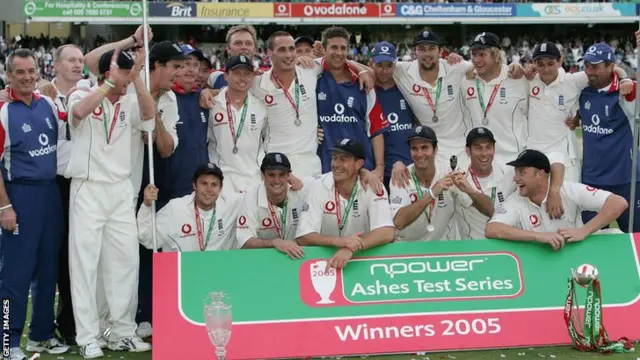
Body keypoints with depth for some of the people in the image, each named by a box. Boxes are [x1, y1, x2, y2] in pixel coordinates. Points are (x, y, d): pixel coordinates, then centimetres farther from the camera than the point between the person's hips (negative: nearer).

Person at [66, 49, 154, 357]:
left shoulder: (129, 102, 8)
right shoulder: (81, 96, -3)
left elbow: (149, 115, -12)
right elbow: (80, 112, -25)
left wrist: (137, 79, -19)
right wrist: (110, 83, -24)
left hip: (121, 190, 5)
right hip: (88, 189, -4)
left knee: (126, 260, 6)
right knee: (85, 262, -2)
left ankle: (123, 332, 17)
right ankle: (87, 337, 4)